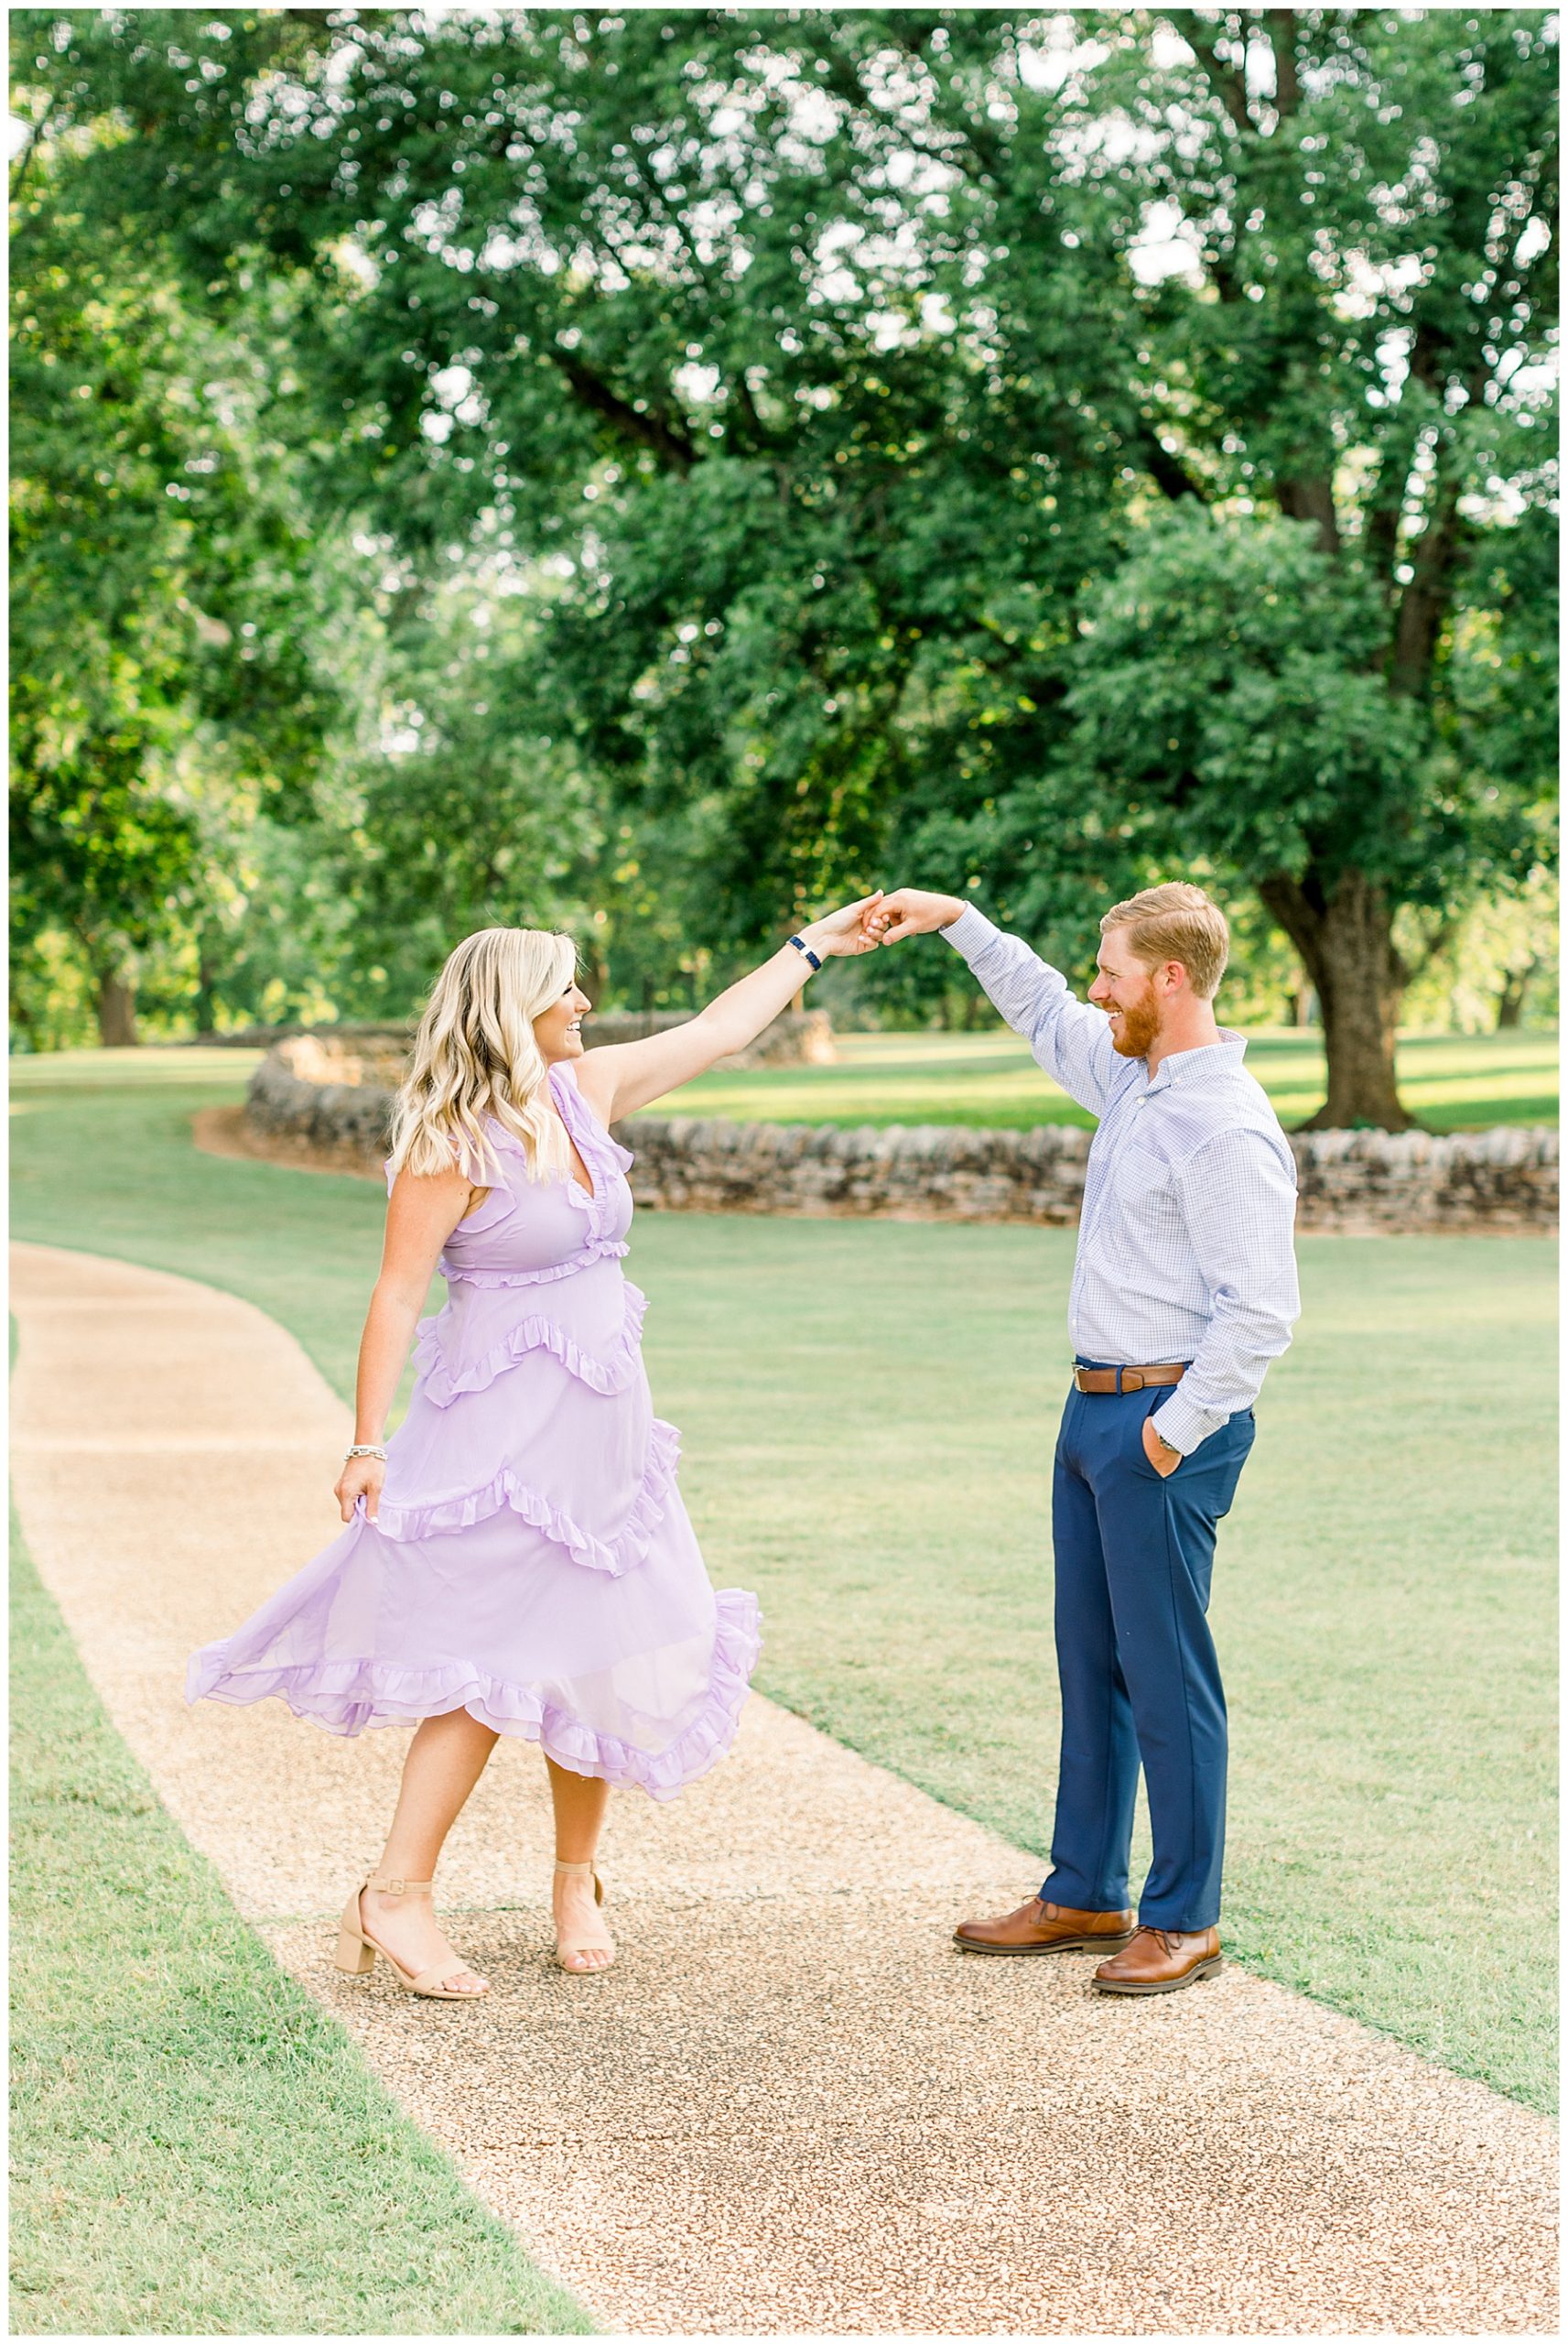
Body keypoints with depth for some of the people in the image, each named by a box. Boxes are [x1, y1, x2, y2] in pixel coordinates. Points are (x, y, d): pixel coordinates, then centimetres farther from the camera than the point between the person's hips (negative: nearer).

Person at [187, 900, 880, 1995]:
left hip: (602, 1418, 7)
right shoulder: (452, 1143, -14)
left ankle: (578, 1881, 26)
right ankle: (395, 1897, -4)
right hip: (501, 1427, -7)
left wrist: (810, 948, 27)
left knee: (603, 1653, 10)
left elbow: (716, 1032, 21)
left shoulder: (584, 1090, 7)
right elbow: (397, 1296, -15)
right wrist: (370, 1442, -20)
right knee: (492, 1665, -9)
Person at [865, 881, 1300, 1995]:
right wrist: (957, 921, 24)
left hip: (1165, 1422, -10)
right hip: (1097, 1406, 10)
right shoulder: (1132, 1078, 10)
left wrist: (1174, 1431, -17)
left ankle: (1185, 1919, 9)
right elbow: (1047, 1015, 30)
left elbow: (1263, 1308, -22)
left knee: (1167, 1674, -2)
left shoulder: (1229, 1128, -18)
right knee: (1089, 1663, 15)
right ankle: (1085, 1895, 25)